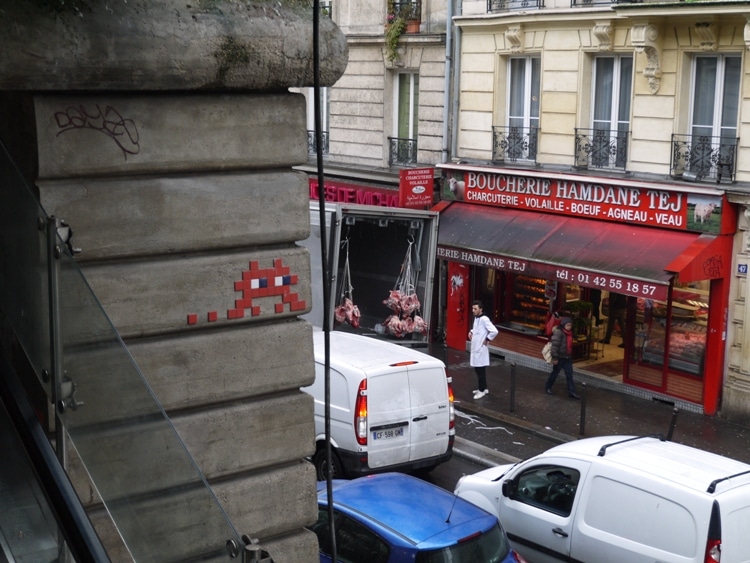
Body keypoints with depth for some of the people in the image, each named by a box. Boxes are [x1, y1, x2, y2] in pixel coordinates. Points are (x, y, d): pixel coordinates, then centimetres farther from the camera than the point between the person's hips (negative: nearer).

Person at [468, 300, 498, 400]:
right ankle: (483, 388, 26)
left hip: (481, 348, -9)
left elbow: (494, 331, -25)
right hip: (475, 347, 9)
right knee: (477, 369, 16)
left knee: (481, 370, -2)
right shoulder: (476, 318, 10)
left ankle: (482, 390, 5)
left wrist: (487, 339, -15)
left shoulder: (484, 319, -18)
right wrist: (471, 332, 10)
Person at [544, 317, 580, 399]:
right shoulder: (558, 332, -18)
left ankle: (572, 392, 5)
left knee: (570, 375, 4)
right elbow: (555, 345, -22)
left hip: (568, 358, 7)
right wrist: (555, 358, -23)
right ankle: (548, 388, 27)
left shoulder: (569, 333, 8)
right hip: (560, 357, -7)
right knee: (554, 373, 9)